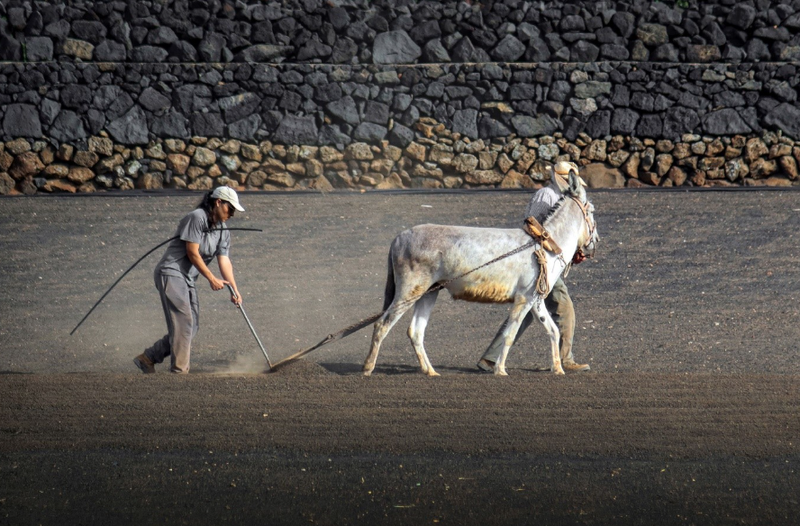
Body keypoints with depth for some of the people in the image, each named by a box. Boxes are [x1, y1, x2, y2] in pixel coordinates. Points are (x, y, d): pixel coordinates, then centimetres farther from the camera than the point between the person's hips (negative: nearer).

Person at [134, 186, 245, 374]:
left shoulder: (223, 231, 13)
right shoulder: (196, 217, -13)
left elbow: (224, 260, 4)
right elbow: (192, 253, -15)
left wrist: (234, 289, -9)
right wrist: (211, 279, -13)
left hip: (188, 280, 9)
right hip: (171, 273, -9)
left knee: (191, 327, 5)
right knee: (183, 321, -17)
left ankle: (147, 358, 12)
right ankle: (179, 369, -18)